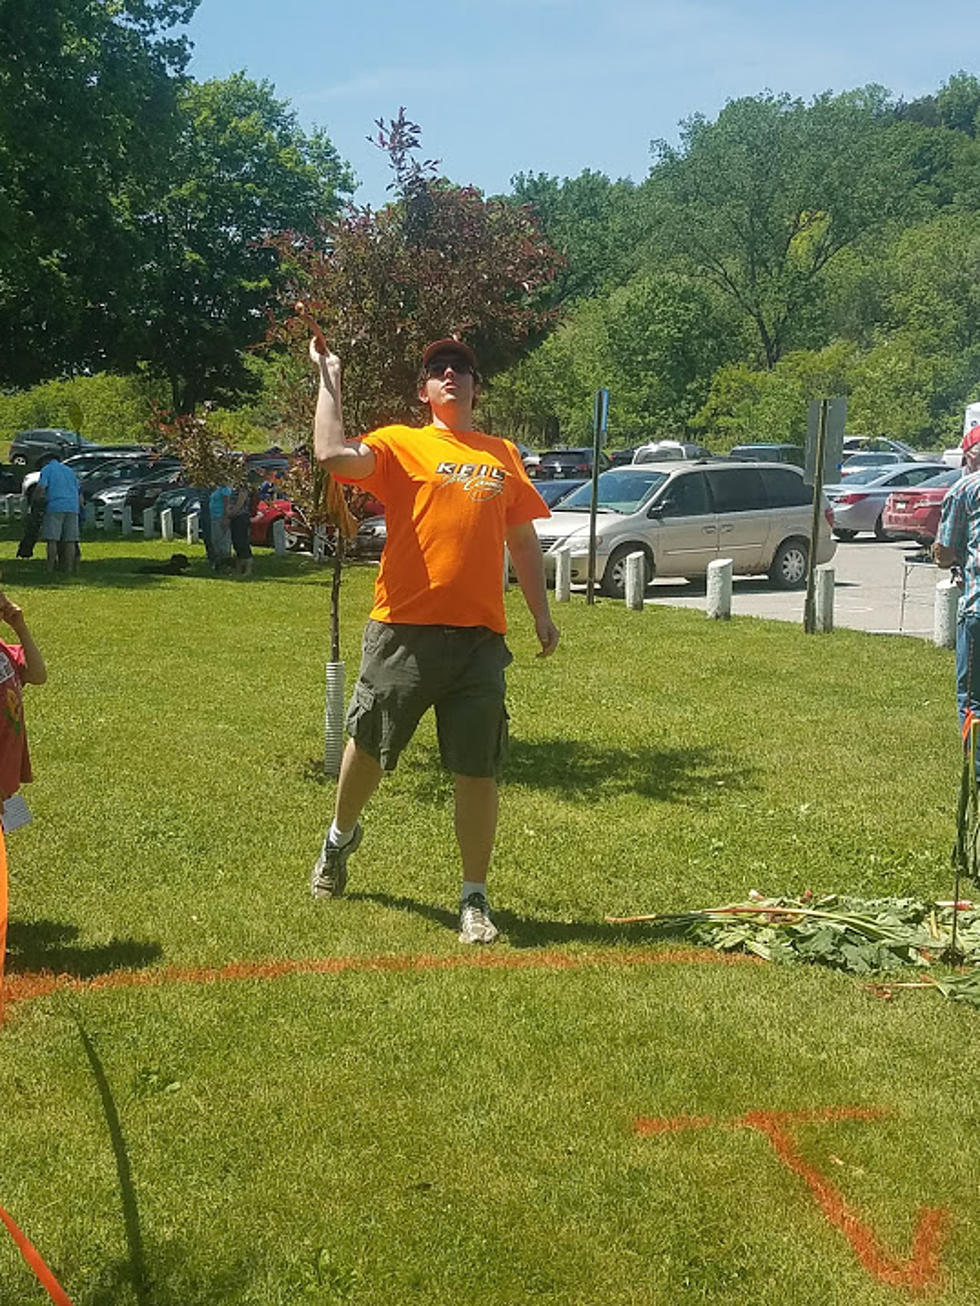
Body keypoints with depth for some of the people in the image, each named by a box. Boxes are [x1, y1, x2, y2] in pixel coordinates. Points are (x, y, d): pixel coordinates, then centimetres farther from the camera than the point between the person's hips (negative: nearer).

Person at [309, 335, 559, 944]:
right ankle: (341, 836, 41)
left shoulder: (504, 455, 16)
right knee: (368, 744, 12)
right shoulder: (401, 444, 4)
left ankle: (475, 897, 12)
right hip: (405, 627, -2)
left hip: (480, 634, 2)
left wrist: (542, 615, 19)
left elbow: (523, 540, 21)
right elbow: (333, 455, -14)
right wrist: (329, 378, -9)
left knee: (478, 769, 2)